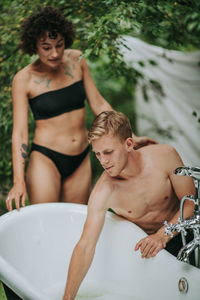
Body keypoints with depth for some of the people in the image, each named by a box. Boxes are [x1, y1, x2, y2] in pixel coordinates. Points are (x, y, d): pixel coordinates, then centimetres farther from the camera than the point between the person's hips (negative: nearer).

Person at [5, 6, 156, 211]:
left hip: (81, 160, 4)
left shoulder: (76, 60, 1)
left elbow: (99, 104, 9)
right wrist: (19, 181, -21)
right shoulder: (24, 80, -10)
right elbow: (19, 134, -12)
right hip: (45, 159, -4)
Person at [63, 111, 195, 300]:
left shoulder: (164, 156, -22)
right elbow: (86, 245, -25)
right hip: (142, 240, 1)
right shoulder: (103, 192, -24)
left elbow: (190, 202, -13)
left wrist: (162, 236, -29)